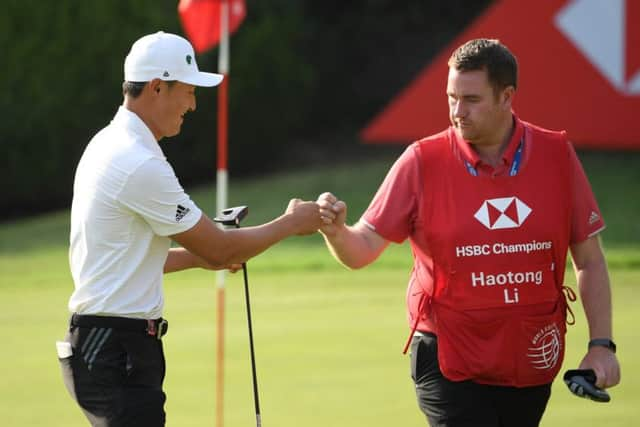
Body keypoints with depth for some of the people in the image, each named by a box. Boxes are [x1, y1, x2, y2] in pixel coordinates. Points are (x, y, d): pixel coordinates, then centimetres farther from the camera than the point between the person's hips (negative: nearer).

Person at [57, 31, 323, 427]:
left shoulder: (109, 145, 14)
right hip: (117, 352, -10)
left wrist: (200, 256, 19)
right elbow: (220, 249, -10)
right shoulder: (141, 164, -18)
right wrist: (292, 223, 3)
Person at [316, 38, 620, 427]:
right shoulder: (422, 161, -5)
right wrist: (335, 230, -28)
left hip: (532, 363, 2)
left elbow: (590, 261, 6)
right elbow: (362, 251, -6)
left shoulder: (557, 156, -1)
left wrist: (601, 344, -1)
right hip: (450, 363, -2)